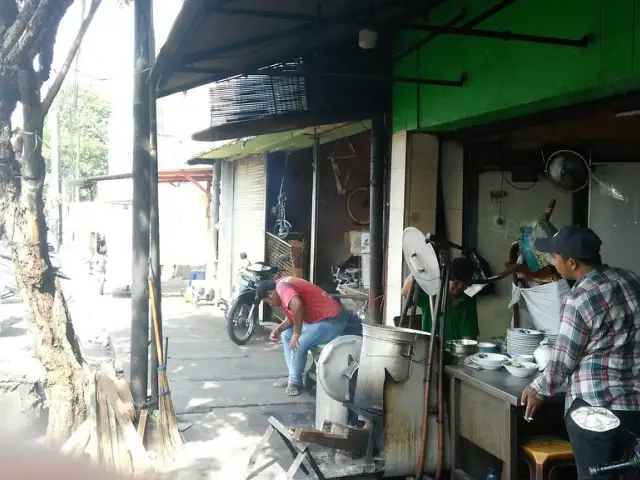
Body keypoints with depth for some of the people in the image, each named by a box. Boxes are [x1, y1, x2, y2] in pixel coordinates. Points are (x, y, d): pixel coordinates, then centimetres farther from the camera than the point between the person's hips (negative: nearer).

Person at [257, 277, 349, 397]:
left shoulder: (282, 287, -19)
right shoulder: (284, 285, 11)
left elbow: (297, 305, -39)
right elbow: (293, 316, 16)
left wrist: (296, 333, -27)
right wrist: (279, 329, 1)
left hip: (332, 320, -11)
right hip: (319, 318, 11)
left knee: (298, 344, -21)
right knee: (286, 336, 14)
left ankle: (295, 381, 0)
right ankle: (293, 377, 16)